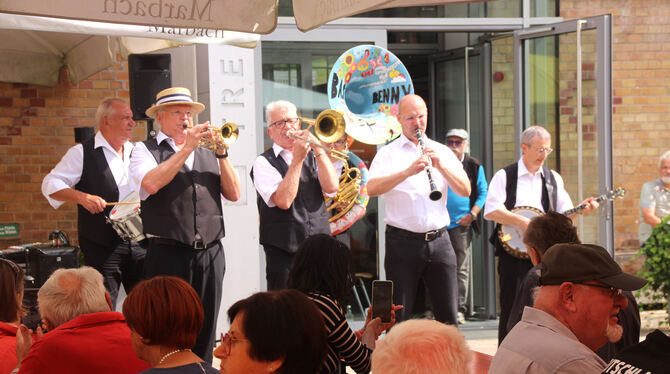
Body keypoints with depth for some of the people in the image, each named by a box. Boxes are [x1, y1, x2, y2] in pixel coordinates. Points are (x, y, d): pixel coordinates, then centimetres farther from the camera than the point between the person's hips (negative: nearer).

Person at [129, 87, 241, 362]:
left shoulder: (207, 153, 17)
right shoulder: (145, 150, 6)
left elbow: (233, 193, 8)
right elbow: (151, 184, -15)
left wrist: (221, 154, -4)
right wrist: (187, 148, -13)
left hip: (210, 254, 4)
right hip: (168, 254, -4)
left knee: (205, 328, 7)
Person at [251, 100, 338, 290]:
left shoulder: (313, 157, 13)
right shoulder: (264, 162, -2)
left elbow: (331, 187, -4)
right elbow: (284, 200, -17)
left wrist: (318, 149, -10)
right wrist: (298, 159, -15)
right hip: (283, 252, -4)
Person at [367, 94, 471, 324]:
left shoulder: (442, 152, 13)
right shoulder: (389, 154, 3)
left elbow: (465, 191, 4)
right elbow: (372, 189, -14)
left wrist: (441, 166, -11)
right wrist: (408, 171, -25)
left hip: (439, 241, 3)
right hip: (403, 242, -3)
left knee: (448, 314, 3)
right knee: (399, 316, 1)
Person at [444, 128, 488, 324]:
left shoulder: (474, 166, 6)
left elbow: (483, 192, 7)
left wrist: (472, 214, -5)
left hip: (462, 224, -1)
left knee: (461, 269, -2)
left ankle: (460, 309, 0)